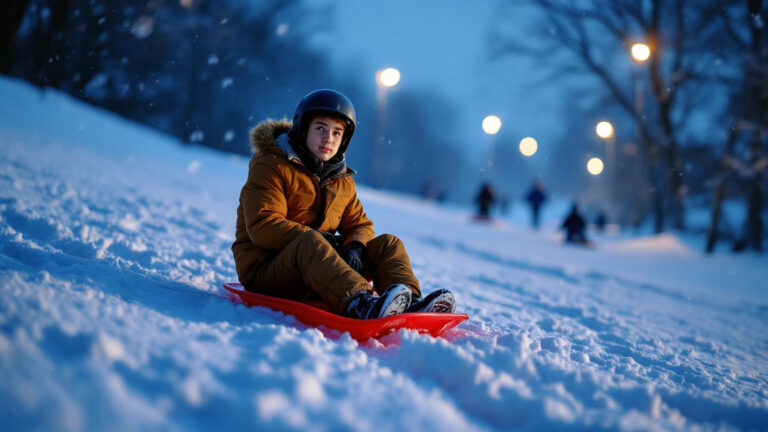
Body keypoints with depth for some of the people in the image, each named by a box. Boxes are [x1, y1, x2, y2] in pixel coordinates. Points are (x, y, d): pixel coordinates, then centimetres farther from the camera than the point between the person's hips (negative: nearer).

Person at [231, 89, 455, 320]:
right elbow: (263, 227, -17)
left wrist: (354, 247, -10)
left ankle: (410, 303, -37)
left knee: (388, 244, -8)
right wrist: (315, 239, -25)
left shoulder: (343, 180, 17)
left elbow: (360, 225, 15)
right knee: (310, 242, -38)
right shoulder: (270, 166, -6)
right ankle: (360, 304, -62)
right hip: (264, 270, -7)